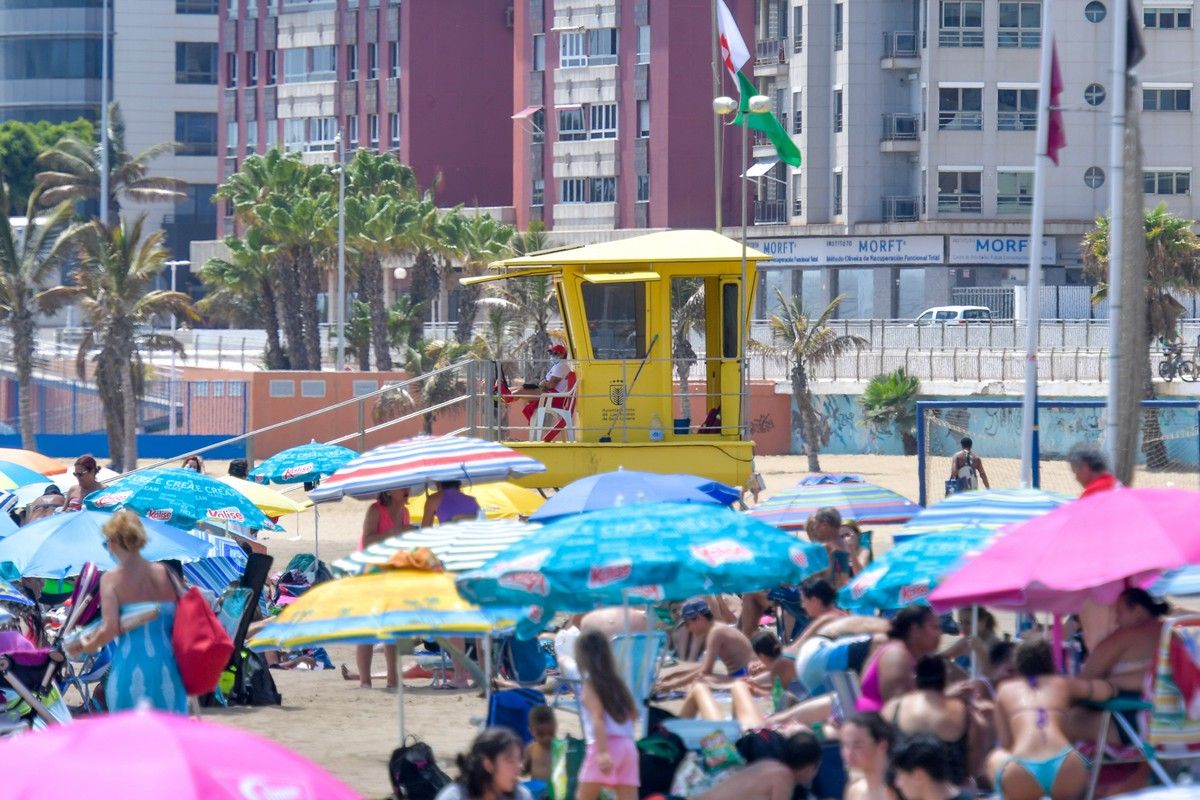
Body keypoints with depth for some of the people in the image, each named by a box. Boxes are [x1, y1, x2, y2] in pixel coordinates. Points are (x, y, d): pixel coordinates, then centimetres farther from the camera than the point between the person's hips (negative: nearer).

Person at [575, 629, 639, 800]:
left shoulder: (589, 684, -1)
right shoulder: (616, 682, 16)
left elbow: (598, 718, -13)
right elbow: (634, 713, 20)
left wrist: (603, 752, -23)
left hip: (606, 744, -6)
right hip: (627, 745, 6)